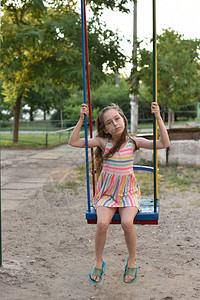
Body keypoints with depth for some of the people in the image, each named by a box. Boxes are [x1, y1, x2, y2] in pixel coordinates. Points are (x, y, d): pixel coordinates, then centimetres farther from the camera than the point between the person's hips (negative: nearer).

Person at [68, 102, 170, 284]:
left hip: (128, 192, 0)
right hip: (107, 192, 0)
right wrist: (81, 120, -17)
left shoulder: (133, 142, -4)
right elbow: (73, 142, -10)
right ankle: (98, 262, 4)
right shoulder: (103, 142, -5)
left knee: (127, 223, -26)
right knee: (102, 223, -24)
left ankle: (132, 260, 4)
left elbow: (164, 144, -12)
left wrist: (158, 117, -18)